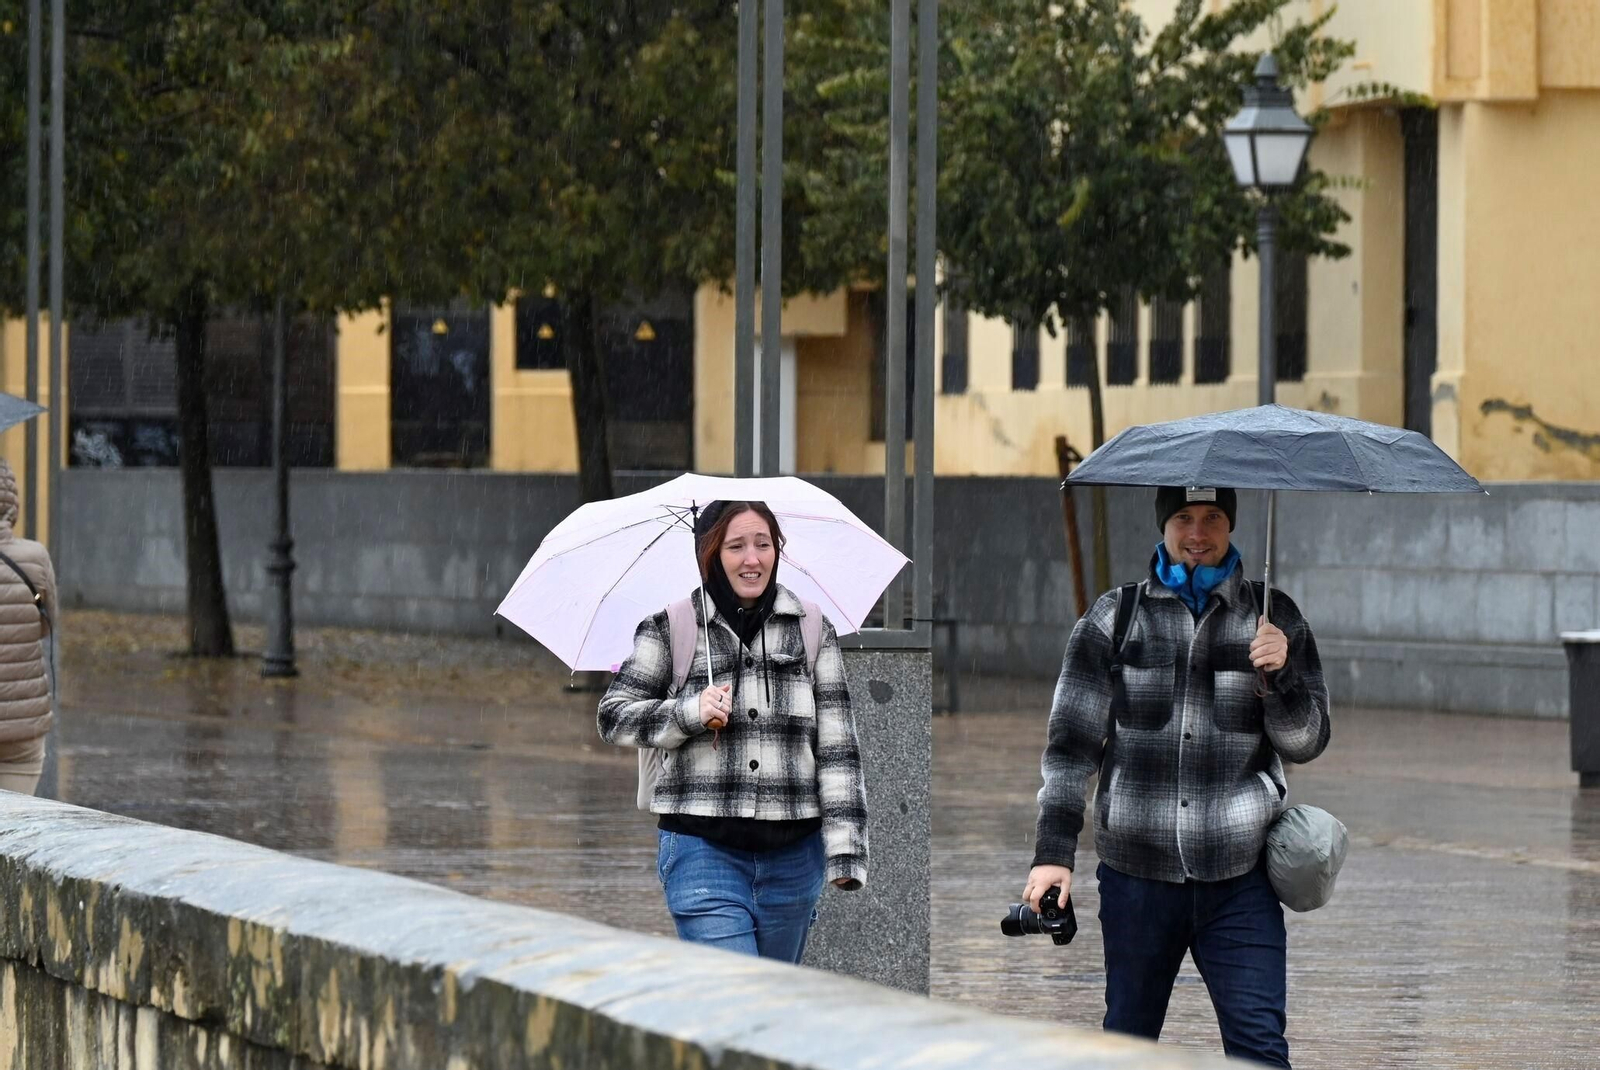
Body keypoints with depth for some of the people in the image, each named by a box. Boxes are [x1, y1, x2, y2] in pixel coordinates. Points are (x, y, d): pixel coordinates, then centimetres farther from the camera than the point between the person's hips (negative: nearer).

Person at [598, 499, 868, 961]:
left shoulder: (812, 629, 7)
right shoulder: (669, 628, 2)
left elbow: (837, 745, 6)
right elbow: (613, 716, 5)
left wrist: (845, 851, 0)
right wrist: (689, 713, -13)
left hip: (792, 854, 3)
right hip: (703, 849, -3)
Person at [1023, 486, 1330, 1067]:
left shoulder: (1274, 619, 6)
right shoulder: (1114, 619, 4)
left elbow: (1306, 742, 6)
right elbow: (1071, 742, 3)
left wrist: (1280, 676, -14)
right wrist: (1053, 851, -4)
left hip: (1239, 883, -1)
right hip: (1137, 876, 1)